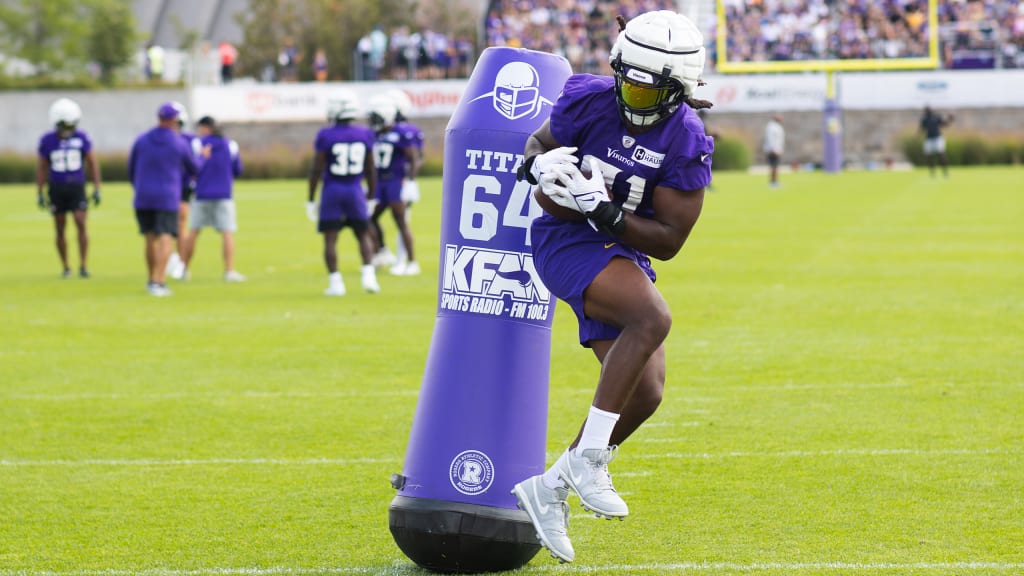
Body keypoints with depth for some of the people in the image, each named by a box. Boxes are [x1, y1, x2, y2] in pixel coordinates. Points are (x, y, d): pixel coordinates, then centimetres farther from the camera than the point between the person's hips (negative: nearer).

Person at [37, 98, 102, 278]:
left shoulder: (81, 138, -3)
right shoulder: (47, 141, -3)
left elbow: (92, 163, 3)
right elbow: (41, 168, 4)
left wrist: (97, 189, -2)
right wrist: (39, 194, 1)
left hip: (77, 188, -1)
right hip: (56, 189, 1)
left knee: (81, 224, -13)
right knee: (60, 229, 4)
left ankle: (83, 265, -10)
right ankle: (66, 267, 15)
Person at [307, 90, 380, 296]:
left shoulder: (326, 136, -8)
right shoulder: (364, 135, 0)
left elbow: (316, 170, -6)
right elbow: (370, 170, 5)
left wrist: (311, 200, 2)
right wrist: (371, 195, 17)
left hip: (332, 192, -2)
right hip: (355, 192, 2)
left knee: (330, 239, 4)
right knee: (363, 235, 13)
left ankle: (335, 282, -2)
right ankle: (368, 274, -2)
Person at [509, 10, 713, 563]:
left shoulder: (686, 143, -10)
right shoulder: (588, 101, -12)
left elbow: (668, 241, -11)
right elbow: (537, 148, 7)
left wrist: (604, 210, -25)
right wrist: (540, 168, -18)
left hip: (625, 257, 5)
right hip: (566, 244, -5)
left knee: (645, 394, -1)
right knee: (654, 317, -30)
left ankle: (550, 488, 16)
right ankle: (588, 459, -25)